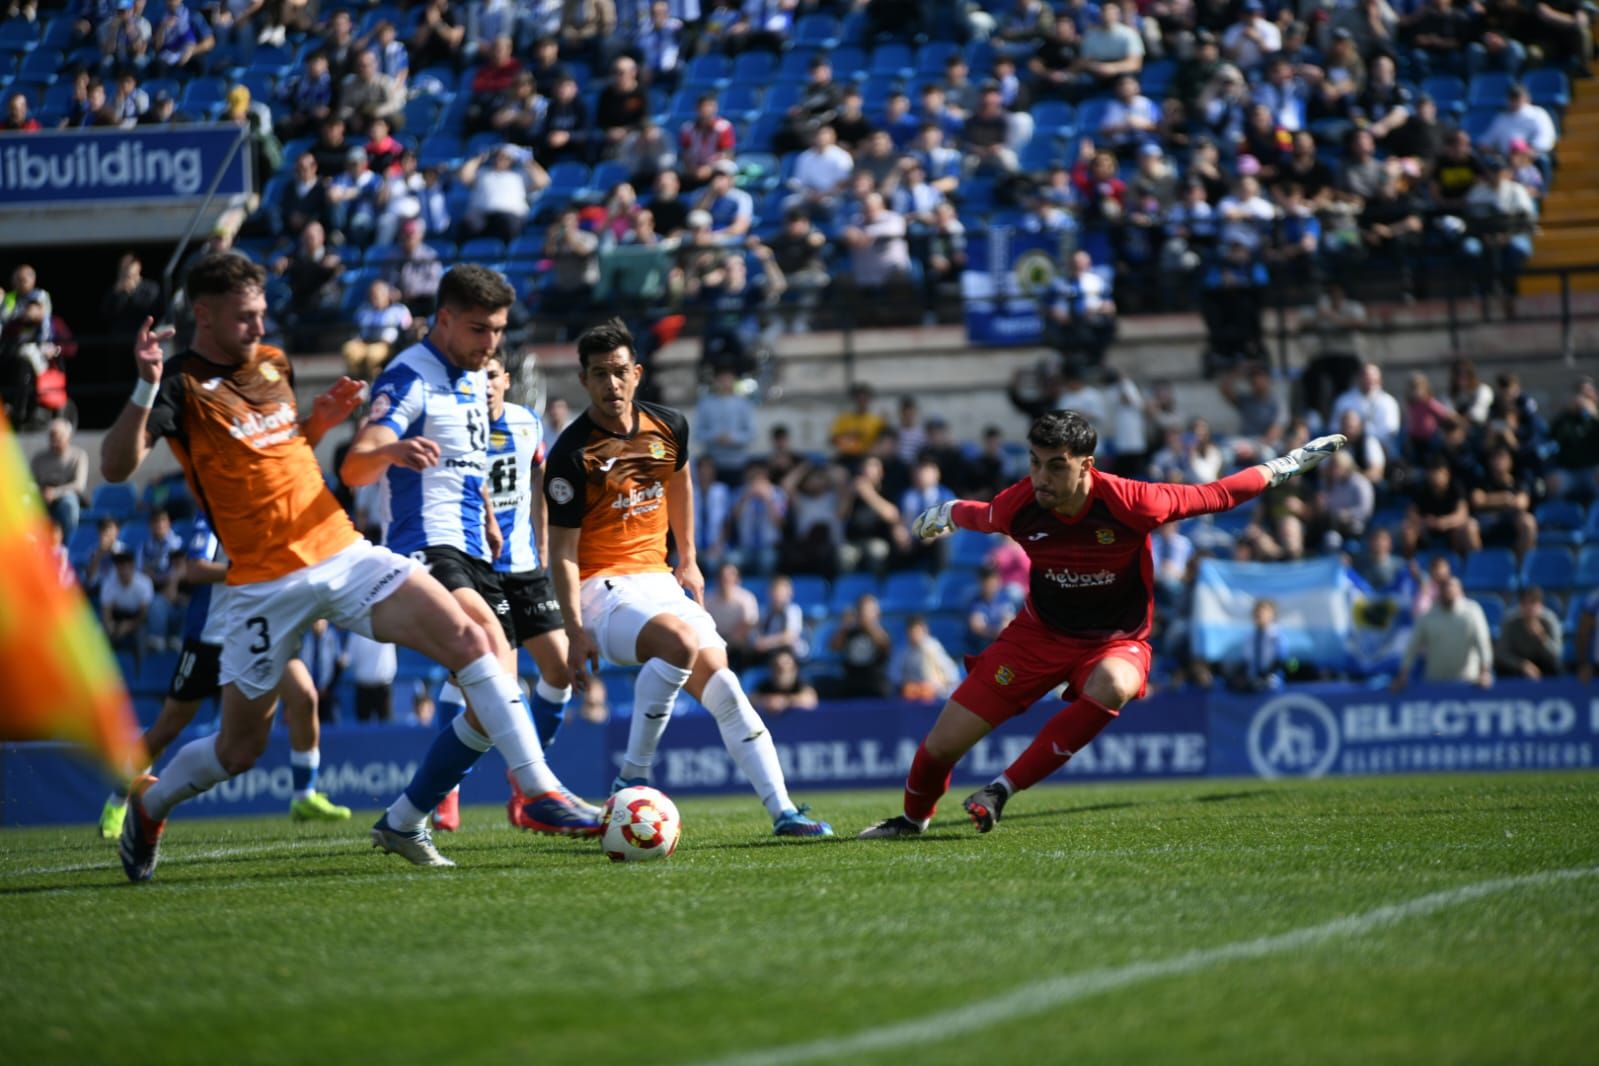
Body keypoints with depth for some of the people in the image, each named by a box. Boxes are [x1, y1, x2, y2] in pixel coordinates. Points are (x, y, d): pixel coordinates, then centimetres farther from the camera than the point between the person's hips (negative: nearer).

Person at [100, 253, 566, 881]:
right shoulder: (181, 385, -9)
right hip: (265, 586, -5)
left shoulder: (273, 364, 11)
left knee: (468, 642, -12)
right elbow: (115, 467, -21)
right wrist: (146, 389, -33)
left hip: (345, 554, 5)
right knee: (240, 748, 6)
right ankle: (148, 803, 36)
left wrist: (322, 419, 6)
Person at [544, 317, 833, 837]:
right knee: (681, 642, -33)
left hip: (658, 579, 6)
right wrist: (576, 631, -18)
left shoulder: (668, 428, 4)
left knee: (720, 683, -6)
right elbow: (563, 551, -12)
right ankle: (632, 782, -25)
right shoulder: (571, 455, -14)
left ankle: (783, 811, -5)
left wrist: (687, 558, 27)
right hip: (603, 587, -6)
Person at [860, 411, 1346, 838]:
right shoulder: (1018, 506, -19)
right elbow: (973, 515, 7)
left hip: (1116, 642, -2)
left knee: (1110, 688, -41)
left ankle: (1001, 790, -29)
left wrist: (1287, 464, -7)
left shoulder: (1128, 503, -27)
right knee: (943, 744, -3)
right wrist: (940, 516, 28)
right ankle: (913, 820, 33)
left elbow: (1215, 495, -13)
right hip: (1040, 633, 2)